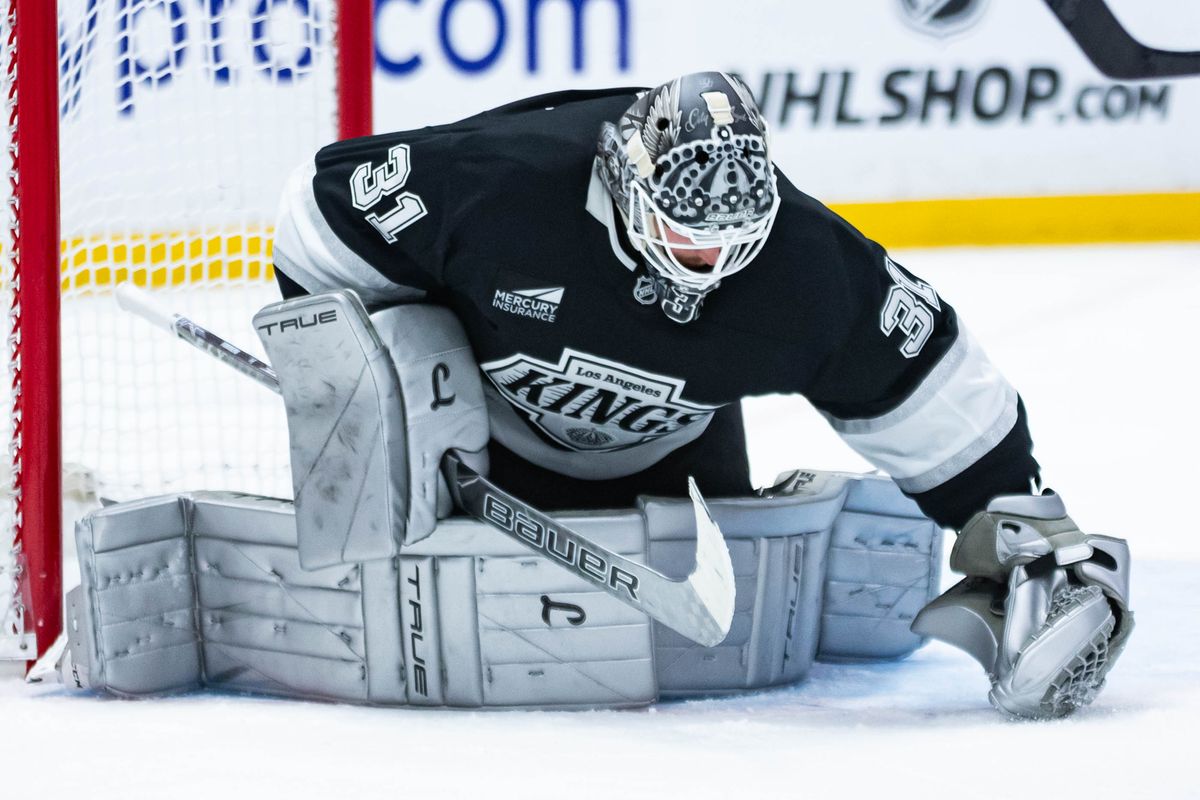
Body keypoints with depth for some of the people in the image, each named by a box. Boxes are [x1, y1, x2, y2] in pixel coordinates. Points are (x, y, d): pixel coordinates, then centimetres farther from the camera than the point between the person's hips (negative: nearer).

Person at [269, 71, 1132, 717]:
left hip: (668, 449, 2)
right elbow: (326, 207, -24)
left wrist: (1020, 521, -19)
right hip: (484, 422, -2)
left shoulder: (811, 268, -31)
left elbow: (935, 388, -19)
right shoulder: (496, 179, -39)